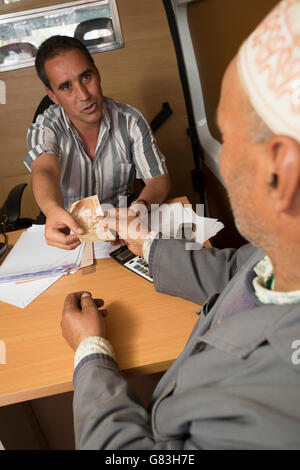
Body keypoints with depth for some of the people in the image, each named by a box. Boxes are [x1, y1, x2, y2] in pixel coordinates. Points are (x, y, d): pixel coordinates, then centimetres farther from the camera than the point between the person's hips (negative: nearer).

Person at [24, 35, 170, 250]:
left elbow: (159, 179, -5)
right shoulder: (43, 130, -10)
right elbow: (45, 172, -30)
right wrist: (53, 210, -55)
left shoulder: (131, 121, -6)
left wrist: (140, 207, -29)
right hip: (68, 233, 0)